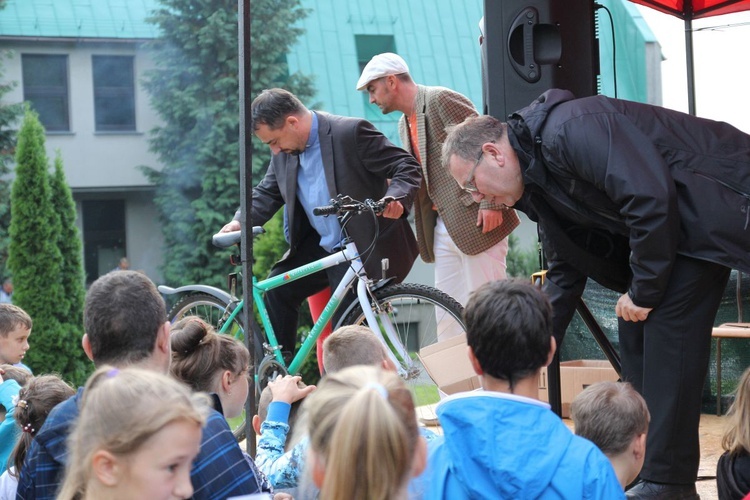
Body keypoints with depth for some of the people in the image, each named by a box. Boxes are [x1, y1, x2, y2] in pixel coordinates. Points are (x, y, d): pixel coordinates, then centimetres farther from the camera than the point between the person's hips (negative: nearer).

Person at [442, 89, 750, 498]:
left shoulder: (569, 131, -25)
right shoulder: (538, 178, 7)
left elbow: (650, 196, -31)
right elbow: (565, 272, 16)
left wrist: (643, 290, -20)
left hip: (715, 204, -10)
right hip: (674, 222, 10)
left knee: (667, 327, -15)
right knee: (637, 334, 5)